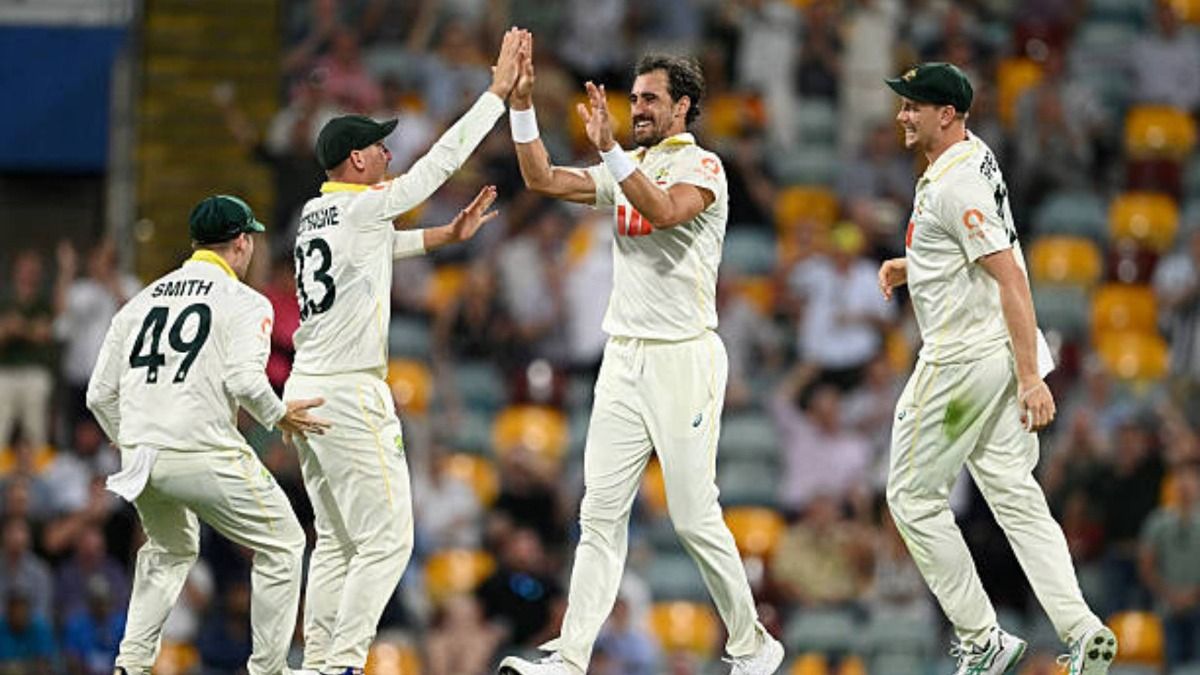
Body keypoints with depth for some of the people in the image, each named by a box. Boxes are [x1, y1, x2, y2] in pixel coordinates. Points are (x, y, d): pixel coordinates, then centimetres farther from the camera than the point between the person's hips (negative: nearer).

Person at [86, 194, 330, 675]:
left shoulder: (140, 302, 16)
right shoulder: (244, 302, 0)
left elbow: (100, 394, 14)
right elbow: (244, 380, -18)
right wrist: (279, 416, 1)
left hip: (138, 455, 6)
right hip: (205, 455, -6)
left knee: (169, 552, 30)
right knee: (282, 545, 11)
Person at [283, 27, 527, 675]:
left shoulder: (314, 214, 12)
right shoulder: (365, 206, -11)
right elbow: (443, 158, -8)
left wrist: (449, 234, 27)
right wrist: (499, 87, -2)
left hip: (306, 391, 9)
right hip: (350, 395, -9)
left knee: (337, 542, 12)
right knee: (386, 538, -6)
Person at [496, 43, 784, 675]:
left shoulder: (702, 167, -6)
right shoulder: (628, 171, 16)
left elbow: (666, 210, -26)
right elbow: (543, 179, 11)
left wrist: (610, 149, -30)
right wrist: (522, 106, 2)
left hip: (684, 358, -7)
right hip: (624, 359, 7)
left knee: (696, 519, -4)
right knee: (600, 514, -1)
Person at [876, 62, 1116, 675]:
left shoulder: (955, 183, -19)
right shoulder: (972, 156, 13)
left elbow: (1009, 275, -24)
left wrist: (1030, 377, -27)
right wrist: (908, 266, 14)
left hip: (964, 360, -10)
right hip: (997, 354, 10)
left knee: (914, 497, 1)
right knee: (1014, 496, 6)